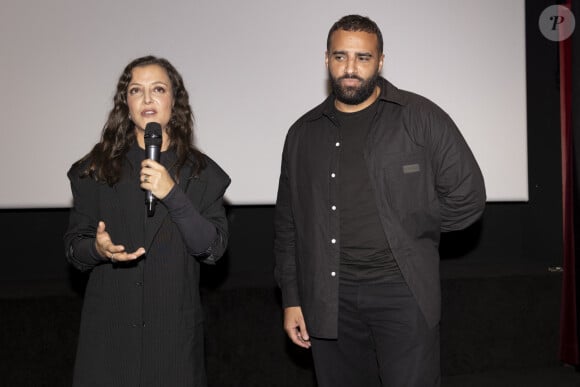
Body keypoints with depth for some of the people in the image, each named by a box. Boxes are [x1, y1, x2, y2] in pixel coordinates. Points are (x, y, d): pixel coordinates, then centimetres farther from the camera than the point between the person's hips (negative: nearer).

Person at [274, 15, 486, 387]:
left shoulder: (420, 118, -1)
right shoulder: (303, 134, 9)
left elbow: (467, 196, -2)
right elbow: (288, 224, 12)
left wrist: (402, 231, -2)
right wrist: (292, 299, 9)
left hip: (403, 291, -3)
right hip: (329, 299, 3)